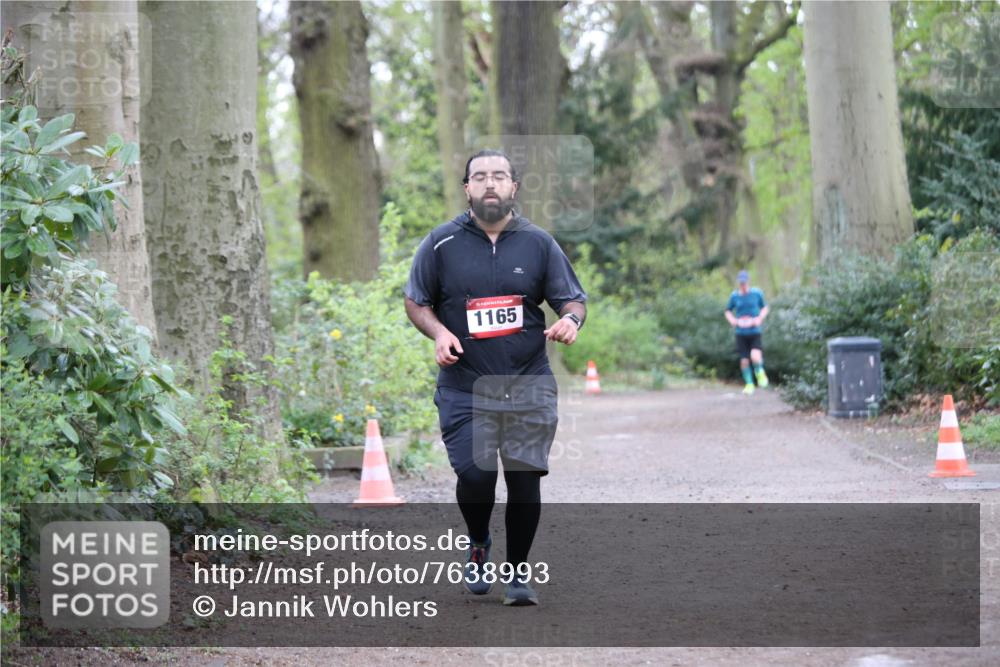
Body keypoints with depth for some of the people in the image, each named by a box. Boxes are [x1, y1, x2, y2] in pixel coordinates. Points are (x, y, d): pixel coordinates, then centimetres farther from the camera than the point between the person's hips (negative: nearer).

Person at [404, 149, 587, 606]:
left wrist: (571, 319, -14)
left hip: (529, 385, 1)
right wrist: (438, 333, -9)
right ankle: (478, 546, 23)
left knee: (524, 477, -2)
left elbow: (573, 299, 10)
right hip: (464, 385, -1)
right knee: (474, 476, -9)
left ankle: (518, 571, 15)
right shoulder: (441, 243, 3)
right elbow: (416, 302, 11)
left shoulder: (539, 243, 6)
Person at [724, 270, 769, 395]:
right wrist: (732, 320, -6)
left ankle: (759, 372, 12)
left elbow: (764, 308, 12)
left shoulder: (757, 293, -2)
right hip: (741, 333, 2)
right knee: (744, 361, 3)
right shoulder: (734, 296, 0)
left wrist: (760, 318, -7)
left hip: (755, 332, -2)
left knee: (755, 357, -21)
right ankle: (749, 384, 24)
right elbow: (728, 311, 14)